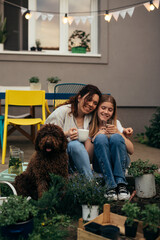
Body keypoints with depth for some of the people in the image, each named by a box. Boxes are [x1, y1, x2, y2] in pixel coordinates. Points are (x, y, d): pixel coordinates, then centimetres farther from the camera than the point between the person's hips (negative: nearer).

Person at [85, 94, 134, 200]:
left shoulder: (116, 123, 9)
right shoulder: (90, 126, 6)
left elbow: (131, 150, -1)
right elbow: (88, 156, -2)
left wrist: (118, 132, -16)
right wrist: (95, 137, -17)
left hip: (120, 162, 1)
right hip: (100, 165, -1)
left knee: (115, 137, -27)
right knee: (101, 137, -28)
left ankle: (121, 183, -32)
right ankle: (110, 185, -35)